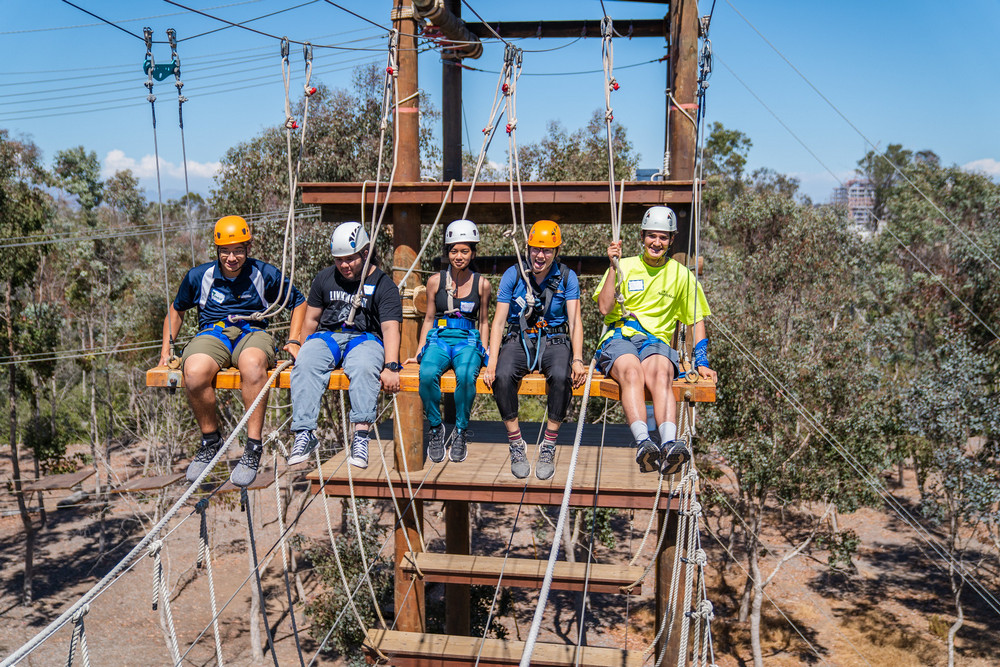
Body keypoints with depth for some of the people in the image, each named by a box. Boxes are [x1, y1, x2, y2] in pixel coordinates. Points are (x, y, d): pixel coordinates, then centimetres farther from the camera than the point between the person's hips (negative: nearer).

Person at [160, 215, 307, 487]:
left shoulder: (265, 274, 6)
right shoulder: (199, 276, 9)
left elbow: (299, 303, 18)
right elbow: (176, 309, 26)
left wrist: (294, 341, 6)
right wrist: (167, 347, 18)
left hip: (252, 333, -1)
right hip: (212, 333, 2)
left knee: (252, 365, -41)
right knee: (194, 373, -35)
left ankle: (253, 448, -31)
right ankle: (210, 441, -8)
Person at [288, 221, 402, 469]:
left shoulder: (383, 285, 2)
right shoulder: (325, 278, 15)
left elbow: (390, 328, -9)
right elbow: (311, 319, 21)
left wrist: (391, 366, -23)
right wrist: (305, 348, 10)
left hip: (365, 338, -3)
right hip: (327, 335, 3)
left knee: (364, 367, -39)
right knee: (305, 364, -31)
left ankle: (361, 435, -42)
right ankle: (304, 433, -35)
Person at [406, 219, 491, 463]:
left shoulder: (482, 284, 6)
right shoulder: (436, 281, 7)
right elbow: (429, 319, 14)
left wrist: (484, 355, 6)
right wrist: (419, 352, 7)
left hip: (468, 342, -1)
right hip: (439, 339, 1)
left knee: (466, 376, -36)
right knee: (427, 374, -33)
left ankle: (460, 432, -16)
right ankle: (435, 427, -11)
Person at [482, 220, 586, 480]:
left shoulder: (567, 277, 1)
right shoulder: (513, 275, 0)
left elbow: (575, 321, -4)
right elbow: (499, 321, -2)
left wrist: (577, 359, -21)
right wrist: (492, 361, -15)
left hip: (554, 340, 0)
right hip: (519, 339, 0)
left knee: (561, 376, -34)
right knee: (502, 376, -32)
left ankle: (548, 448, -18)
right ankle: (517, 446, -15)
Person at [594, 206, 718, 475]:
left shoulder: (681, 274, 13)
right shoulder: (624, 266, 10)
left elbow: (697, 320, 17)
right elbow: (604, 309, -2)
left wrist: (701, 362, 6)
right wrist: (614, 267, -9)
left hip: (657, 340, 1)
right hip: (619, 338, -1)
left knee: (661, 375, -35)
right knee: (632, 373, -36)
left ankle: (669, 445, -52)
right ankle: (643, 444, -52)